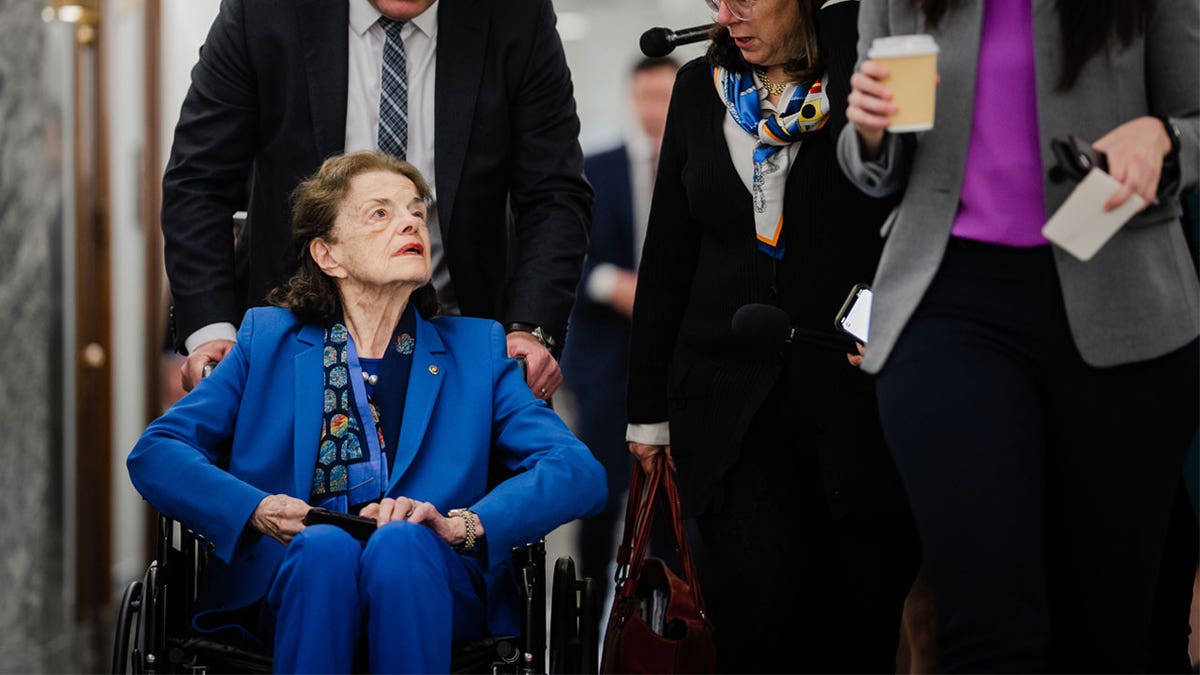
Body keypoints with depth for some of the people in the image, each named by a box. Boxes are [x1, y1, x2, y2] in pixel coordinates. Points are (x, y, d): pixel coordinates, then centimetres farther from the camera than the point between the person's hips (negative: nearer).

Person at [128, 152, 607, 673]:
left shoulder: (476, 349, 18)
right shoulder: (269, 339, 19)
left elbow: (579, 473, 5)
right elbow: (155, 454, 10)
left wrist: (459, 524, -14)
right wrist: (256, 510, -10)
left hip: (422, 583, 0)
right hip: (292, 578, 0)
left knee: (400, 542, -33)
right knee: (324, 545, -34)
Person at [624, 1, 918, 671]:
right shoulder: (699, 88, 10)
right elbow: (667, 257, 15)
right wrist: (648, 408, 15)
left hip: (859, 392, -2)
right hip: (730, 400, 2)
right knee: (759, 617, -10)